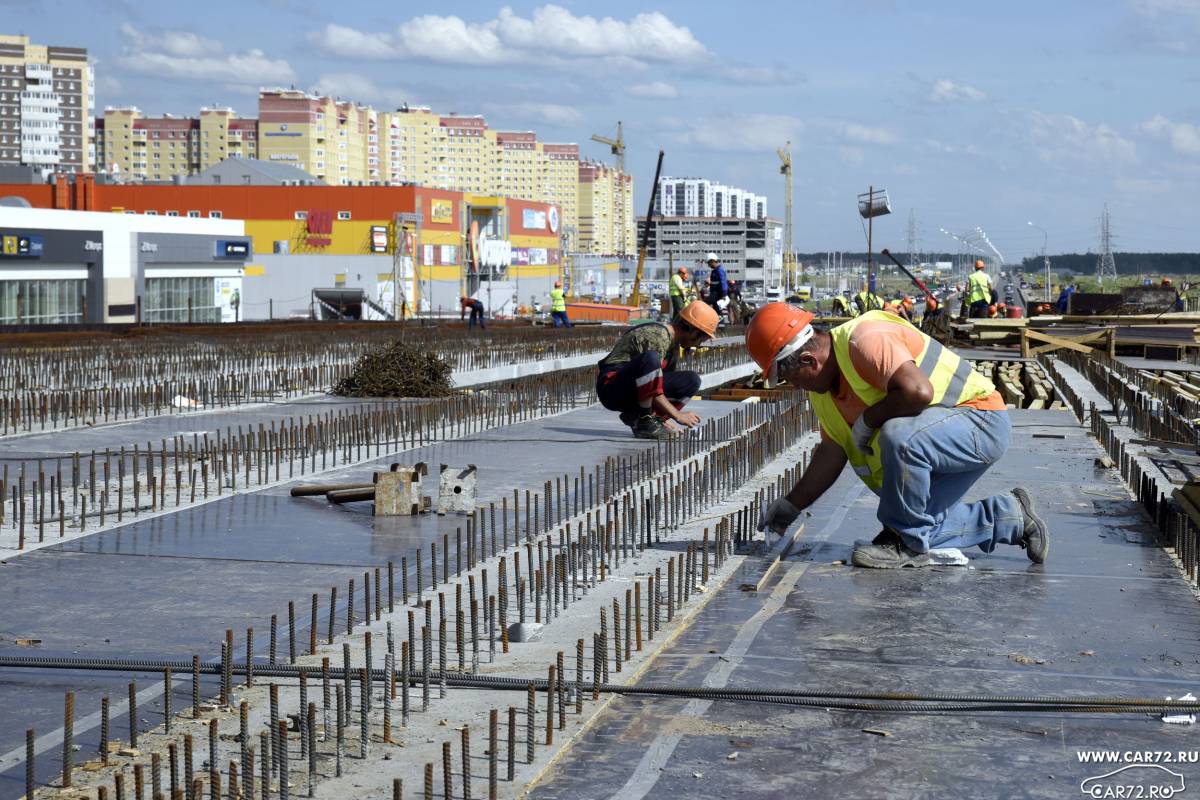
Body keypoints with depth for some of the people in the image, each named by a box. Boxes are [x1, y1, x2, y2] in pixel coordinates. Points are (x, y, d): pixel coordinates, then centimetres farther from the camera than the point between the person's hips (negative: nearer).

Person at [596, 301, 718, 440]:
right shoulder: (658, 336, -19)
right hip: (612, 388, -10)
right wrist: (678, 415, -19)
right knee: (650, 358, -37)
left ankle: (635, 417, -2)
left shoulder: (673, 345, 12)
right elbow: (654, 392, -22)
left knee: (692, 381, 0)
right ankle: (644, 422, -22)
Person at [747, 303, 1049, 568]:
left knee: (898, 435, -36)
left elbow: (918, 391, -40)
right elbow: (832, 453, 12)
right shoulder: (823, 386, 5)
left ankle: (908, 544, -17)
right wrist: (791, 505, 13)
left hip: (983, 421, -11)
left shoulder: (865, 341, -26)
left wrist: (867, 420, -24)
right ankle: (1009, 517, 22)